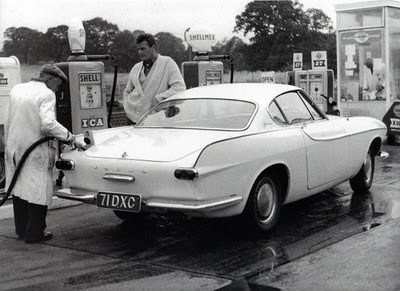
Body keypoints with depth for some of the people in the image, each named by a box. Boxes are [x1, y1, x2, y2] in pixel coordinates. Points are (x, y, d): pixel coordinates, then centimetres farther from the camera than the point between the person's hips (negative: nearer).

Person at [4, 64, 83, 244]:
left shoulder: (16, 90, 10)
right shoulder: (46, 95, -13)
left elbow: (7, 122, 13)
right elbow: (48, 124, -26)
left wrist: (9, 144, 20)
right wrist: (70, 138, -20)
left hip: (15, 148, 7)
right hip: (36, 151, -7)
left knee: (19, 188, 16)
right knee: (39, 190, 2)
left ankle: (21, 229, 25)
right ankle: (34, 233, 5)